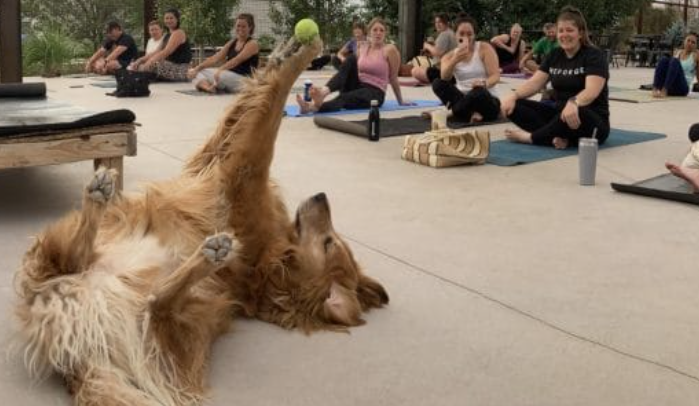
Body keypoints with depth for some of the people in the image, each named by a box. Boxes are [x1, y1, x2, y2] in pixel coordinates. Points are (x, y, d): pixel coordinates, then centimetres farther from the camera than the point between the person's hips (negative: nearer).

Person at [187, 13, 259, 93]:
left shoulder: (252, 44, -6)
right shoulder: (232, 43, 16)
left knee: (222, 75, -39)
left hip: (244, 80, -7)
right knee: (196, 72, -5)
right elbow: (215, 58, 8)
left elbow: (237, 60, -22)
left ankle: (214, 86, -7)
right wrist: (197, 68, -6)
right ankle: (207, 87, -34)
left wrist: (220, 70, -37)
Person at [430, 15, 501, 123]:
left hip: (487, 101, -3)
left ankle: (450, 112, -16)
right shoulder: (450, 56, 5)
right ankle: (469, 113, -25)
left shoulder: (485, 48, -3)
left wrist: (484, 83, -35)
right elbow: (444, 79, -15)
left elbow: (496, 76, -11)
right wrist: (455, 60, -35)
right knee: (438, 83, -20)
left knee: (479, 92, -39)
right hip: (464, 99, 3)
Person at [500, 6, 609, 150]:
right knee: (515, 106, -13)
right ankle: (557, 137, -30)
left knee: (573, 114, -43)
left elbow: (592, 91, -27)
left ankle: (530, 137, -20)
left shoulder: (594, 55, -11)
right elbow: (535, 83, 3)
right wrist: (513, 96, -19)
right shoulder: (555, 55, 9)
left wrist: (574, 103, -50)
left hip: (592, 120, -6)